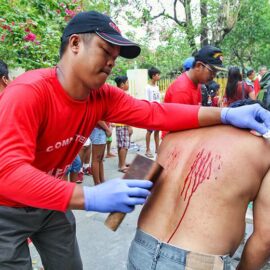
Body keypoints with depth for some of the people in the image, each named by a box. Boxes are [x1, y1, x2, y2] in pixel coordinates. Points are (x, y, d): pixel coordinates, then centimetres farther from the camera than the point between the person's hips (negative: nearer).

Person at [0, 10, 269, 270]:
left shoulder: (103, 97, -12)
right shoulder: (28, 92, -32)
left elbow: (153, 113, -18)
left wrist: (224, 114, -26)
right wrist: (91, 198, -49)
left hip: (49, 205, 6)